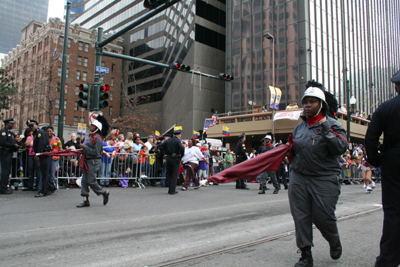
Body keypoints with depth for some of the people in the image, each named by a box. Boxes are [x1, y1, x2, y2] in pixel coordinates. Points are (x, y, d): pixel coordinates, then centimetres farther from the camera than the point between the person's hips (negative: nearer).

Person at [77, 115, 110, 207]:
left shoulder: (98, 138, -15)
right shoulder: (92, 136, 14)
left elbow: (95, 152, -21)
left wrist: (84, 147, -19)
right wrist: (84, 149, 8)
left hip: (94, 162, -10)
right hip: (88, 161, 10)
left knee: (91, 181, -7)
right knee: (84, 180, 6)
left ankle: (104, 193, 13)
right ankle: (86, 201, 12)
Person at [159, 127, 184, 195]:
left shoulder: (168, 140, 9)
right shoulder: (178, 140, -10)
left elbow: (162, 146, 12)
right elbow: (182, 148, -23)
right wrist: (181, 154, -5)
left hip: (168, 158, 6)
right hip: (175, 158, -6)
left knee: (169, 173, 15)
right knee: (175, 175, 1)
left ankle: (170, 189, 19)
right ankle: (172, 191, 1)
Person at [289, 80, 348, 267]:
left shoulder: (332, 124, -1)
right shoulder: (299, 127, 12)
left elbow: (341, 148, -15)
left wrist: (327, 131, -20)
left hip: (325, 179, -4)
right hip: (299, 178, 4)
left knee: (323, 216, 0)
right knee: (300, 216, 3)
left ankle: (335, 242, 34)